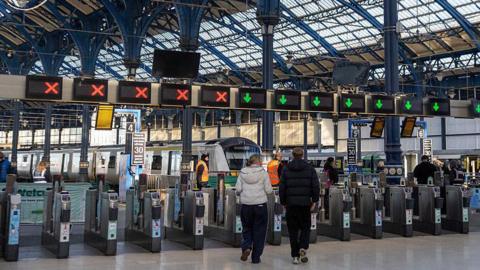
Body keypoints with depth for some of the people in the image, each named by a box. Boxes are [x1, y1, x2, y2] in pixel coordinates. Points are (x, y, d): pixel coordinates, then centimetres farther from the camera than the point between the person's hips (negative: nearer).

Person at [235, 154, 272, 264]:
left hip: (246, 205, 2)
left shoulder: (242, 173, 2)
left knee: (247, 228, 19)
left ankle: (246, 247, -6)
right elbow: (268, 190, -6)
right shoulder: (263, 173, -4)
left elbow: (238, 189, -3)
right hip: (260, 205, -2)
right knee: (259, 230, 9)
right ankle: (256, 257, 11)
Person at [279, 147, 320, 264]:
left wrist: (283, 202, 9)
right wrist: (314, 201, 4)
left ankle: (295, 256, 8)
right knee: (305, 226, 15)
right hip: (305, 202, 0)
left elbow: (282, 188, 0)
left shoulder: (286, 169, 1)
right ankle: (303, 248, -7)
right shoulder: (310, 169, 1)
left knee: (293, 229, 8)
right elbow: (316, 186, -3)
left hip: (291, 203, 0)